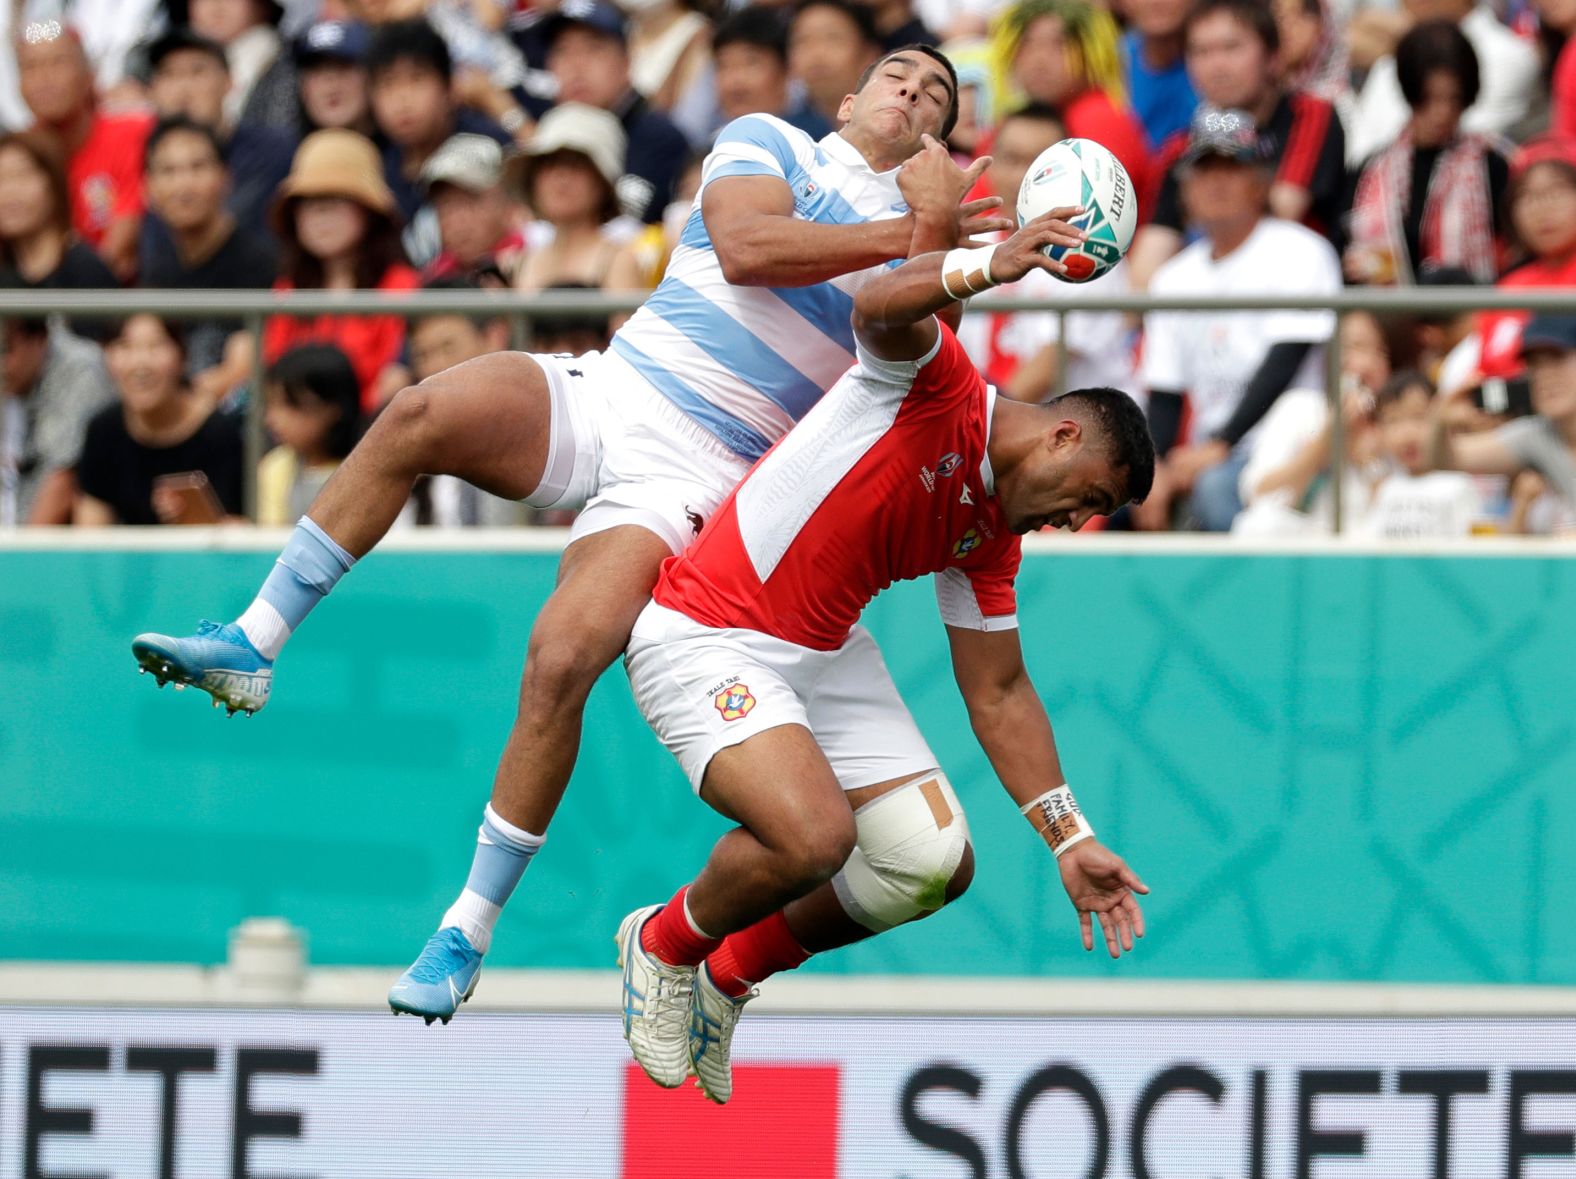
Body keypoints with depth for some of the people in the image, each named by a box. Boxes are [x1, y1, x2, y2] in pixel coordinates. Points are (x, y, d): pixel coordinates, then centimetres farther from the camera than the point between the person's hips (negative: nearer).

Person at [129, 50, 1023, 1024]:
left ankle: (469, 930, -13)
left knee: (560, 662, -24)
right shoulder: (766, 142, 13)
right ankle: (251, 650, -21)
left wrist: (934, 232, -17)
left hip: (687, 478, -1)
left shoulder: (917, 234, 14)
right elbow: (741, 247, -8)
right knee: (423, 415, -29)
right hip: (599, 396, 1)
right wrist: (892, 235, -10)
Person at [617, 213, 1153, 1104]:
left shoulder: (991, 537, 8)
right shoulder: (937, 385, -14)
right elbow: (881, 307, -37)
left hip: (826, 655, 9)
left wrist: (1071, 841, 6)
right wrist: (985, 269, -56)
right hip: (704, 637, -9)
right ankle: (664, 945, 5)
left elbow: (998, 693, 13)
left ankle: (731, 974, 24)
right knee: (813, 837, -28)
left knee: (938, 863, 1)